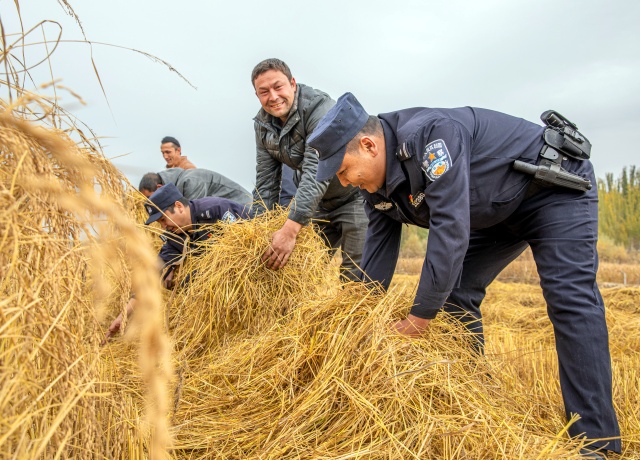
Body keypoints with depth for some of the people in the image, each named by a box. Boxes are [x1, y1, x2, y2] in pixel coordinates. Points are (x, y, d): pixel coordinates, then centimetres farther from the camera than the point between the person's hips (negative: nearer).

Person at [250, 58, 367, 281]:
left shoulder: (320, 108, -26)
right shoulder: (263, 124, -3)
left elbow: (317, 171, -36)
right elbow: (266, 181, -1)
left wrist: (290, 229, -44)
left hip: (354, 195, -6)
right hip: (317, 204, 7)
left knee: (356, 276, -11)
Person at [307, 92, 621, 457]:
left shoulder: (430, 134, -35)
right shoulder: (378, 186, -7)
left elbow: (450, 229, -39)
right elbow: (378, 253, -2)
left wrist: (419, 318, -33)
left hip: (556, 187, -8)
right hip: (498, 212, 8)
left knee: (570, 298, -19)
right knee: (455, 294, 1)